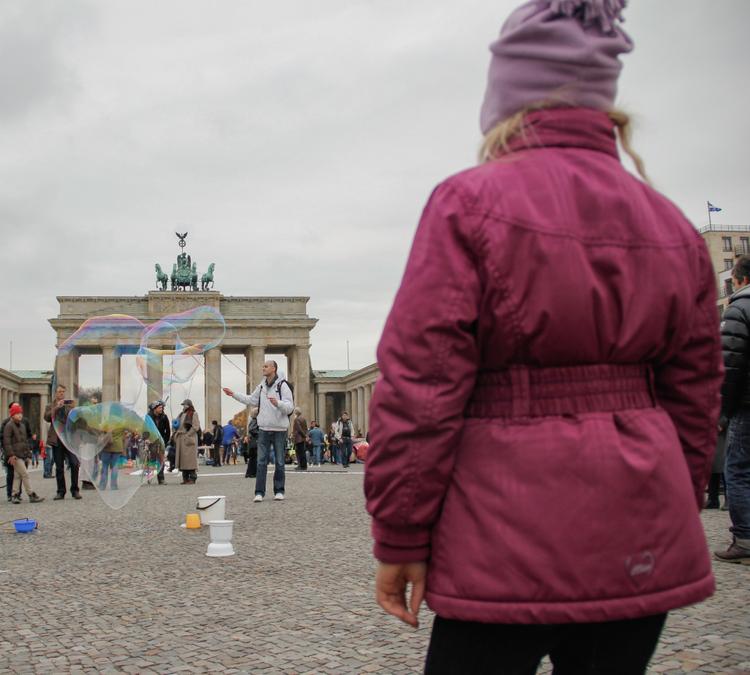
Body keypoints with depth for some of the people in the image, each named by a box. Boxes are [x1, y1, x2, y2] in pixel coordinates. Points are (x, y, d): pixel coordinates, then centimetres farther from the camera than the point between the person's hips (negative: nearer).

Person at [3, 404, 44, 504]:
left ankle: (15, 495, 14)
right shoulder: (9, 426, -8)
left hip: (22, 455, 8)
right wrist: (11, 455, -19)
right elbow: (6, 441, -13)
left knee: (17, 476, 9)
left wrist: (28, 453, 20)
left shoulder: (22, 425, 18)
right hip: (15, 456, -8)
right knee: (25, 474, -10)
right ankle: (31, 495, -9)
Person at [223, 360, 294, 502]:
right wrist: (234, 394, 20)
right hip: (264, 429, 5)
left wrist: (278, 403, -33)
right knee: (261, 462, 0)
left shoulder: (282, 386, -9)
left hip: (279, 429, -5)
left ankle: (279, 491, 15)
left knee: (279, 462, 5)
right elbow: (252, 400, 23)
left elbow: (290, 407, -15)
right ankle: (259, 492, 2)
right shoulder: (261, 386, 10)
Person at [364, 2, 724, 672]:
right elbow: (694, 398, 13)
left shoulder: (470, 203, -8)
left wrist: (399, 539, -5)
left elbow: (420, 385, -12)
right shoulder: (673, 224, 9)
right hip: (643, 543, 6)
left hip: (510, 541, -5)